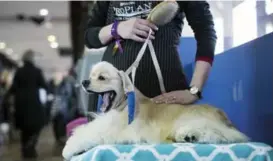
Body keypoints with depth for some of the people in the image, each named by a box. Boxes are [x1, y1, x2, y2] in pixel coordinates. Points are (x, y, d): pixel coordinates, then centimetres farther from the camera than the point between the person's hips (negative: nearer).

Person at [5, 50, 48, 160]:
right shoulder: (37, 71, -6)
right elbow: (44, 86, -4)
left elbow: (14, 87, -1)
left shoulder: (19, 71, 1)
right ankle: (29, 147, -10)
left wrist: (7, 95, 14)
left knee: (24, 127, 14)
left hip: (21, 102, 4)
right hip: (33, 101, -4)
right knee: (37, 124, 8)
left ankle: (26, 150, 17)